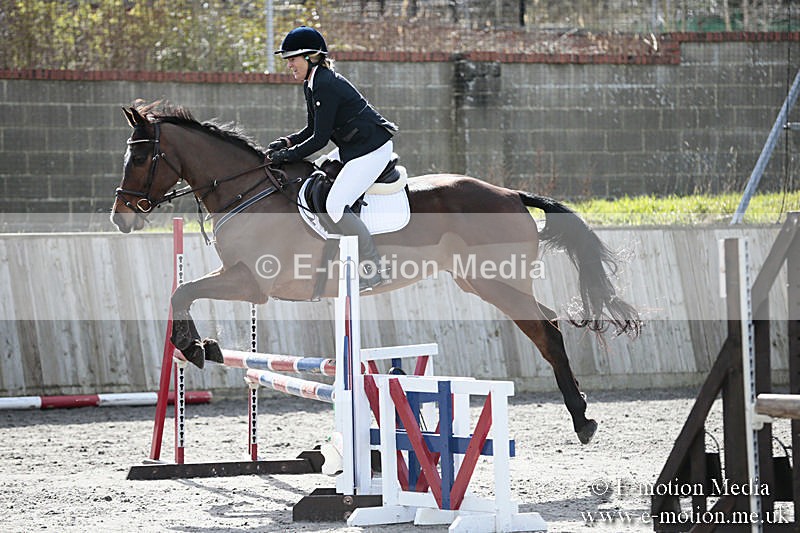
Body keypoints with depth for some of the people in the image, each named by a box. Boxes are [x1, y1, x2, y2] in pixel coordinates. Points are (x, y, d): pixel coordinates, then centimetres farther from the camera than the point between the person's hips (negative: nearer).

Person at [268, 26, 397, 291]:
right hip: (352, 148, 11)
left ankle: (372, 269, -13)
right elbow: (314, 129, 18)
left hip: (372, 149, -11)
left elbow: (320, 138, -21)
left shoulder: (326, 85, -21)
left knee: (336, 206, -19)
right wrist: (287, 142, 3)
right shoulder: (312, 85, 10)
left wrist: (288, 156, -16)